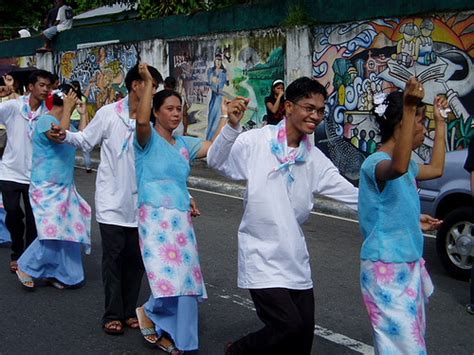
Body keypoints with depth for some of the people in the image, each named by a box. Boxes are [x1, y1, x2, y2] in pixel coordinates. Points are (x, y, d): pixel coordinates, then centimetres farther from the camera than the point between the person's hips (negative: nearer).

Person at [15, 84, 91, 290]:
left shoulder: (64, 121, 11)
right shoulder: (46, 120, -14)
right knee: (52, 232, -13)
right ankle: (25, 268, 5)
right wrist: (68, 108, -22)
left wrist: (83, 113, 11)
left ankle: (58, 274, 16)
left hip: (64, 186, 9)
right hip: (47, 187, -9)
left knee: (67, 230, 7)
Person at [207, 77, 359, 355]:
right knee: (289, 327, -12)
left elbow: (352, 194, 6)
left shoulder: (315, 159, 6)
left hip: (296, 258, 6)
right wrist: (232, 127, -24)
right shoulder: (257, 141, -8)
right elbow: (216, 162, -8)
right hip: (262, 256, -6)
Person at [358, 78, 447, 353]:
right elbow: (398, 168, -43)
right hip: (386, 268, -10)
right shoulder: (375, 163, -18)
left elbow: (436, 169, 31)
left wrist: (441, 122, 31)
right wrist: (410, 108, -47)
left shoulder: (407, 164, 13)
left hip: (409, 264, 10)